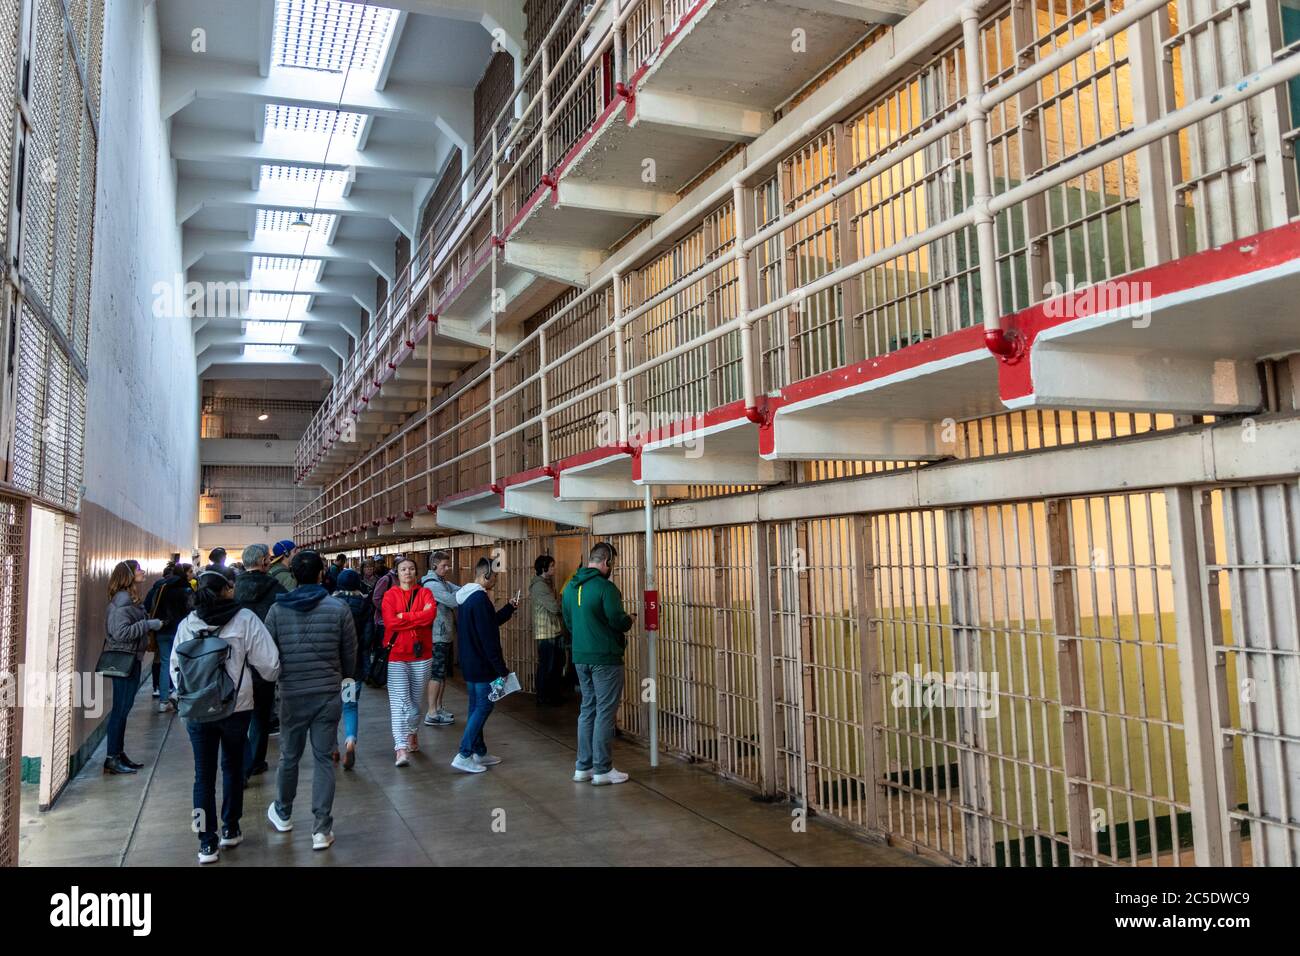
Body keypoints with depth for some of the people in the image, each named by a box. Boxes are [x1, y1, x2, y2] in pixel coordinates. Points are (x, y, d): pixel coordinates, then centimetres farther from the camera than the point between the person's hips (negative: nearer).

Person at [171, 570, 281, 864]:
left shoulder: (187, 623, -3)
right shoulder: (245, 619, -12)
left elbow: (175, 666, 5)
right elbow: (269, 663, -13)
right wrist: (272, 676, 10)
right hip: (236, 707, -1)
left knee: (203, 775, 10)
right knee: (232, 768, 18)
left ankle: (207, 843, 12)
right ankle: (230, 830, 29)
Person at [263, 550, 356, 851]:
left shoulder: (277, 610, -6)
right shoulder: (338, 608, -8)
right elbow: (350, 654, 0)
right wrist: (343, 677, 20)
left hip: (292, 695, 1)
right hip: (328, 694, -1)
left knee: (289, 756, 19)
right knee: (324, 759, 6)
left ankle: (283, 814, 39)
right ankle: (322, 830, 8)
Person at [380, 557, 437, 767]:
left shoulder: (424, 593, 5)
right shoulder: (390, 595, 1)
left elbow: (431, 614, -15)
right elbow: (390, 622, -13)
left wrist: (404, 617, -13)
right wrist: (419, 617, -12)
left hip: (421, 654, 2)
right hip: (397, 655, -2)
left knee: (415, 699, 13)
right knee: (399, 701, -10)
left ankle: (411, 732, 36)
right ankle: (401, 749, -14)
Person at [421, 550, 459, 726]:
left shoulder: (444, 582, 14)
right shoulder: (432, 584, -16)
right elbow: (452, 600, -25)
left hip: (446, 635, 10)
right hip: (438, 636, -10)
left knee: (443, 673, 16)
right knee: (437, 674, -5)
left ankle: (438, 708, 26)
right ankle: (432, 714, -1)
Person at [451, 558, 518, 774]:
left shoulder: (465, 596, 12)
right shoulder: (480, 598, -20)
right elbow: (489, 638, -22)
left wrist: (509, 607, 14)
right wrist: (502, 669, -18)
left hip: (468, 663, 10)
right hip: (482, 665, -10)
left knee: (476, 707, 16)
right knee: (484, 707, -4)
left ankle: (479, 752, 24)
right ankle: (464, 755, -4)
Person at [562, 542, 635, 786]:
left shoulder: (570, 587, 8)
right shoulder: (605, 586, -17)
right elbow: (618, 620, -19)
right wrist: (629, 620, 2)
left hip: (580, 657, 7)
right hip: (605, 658, -7)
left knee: (587, 709, 16)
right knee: (604, 712, 1)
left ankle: (583, 766, 20)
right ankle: (602, 769, 7)